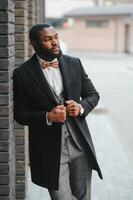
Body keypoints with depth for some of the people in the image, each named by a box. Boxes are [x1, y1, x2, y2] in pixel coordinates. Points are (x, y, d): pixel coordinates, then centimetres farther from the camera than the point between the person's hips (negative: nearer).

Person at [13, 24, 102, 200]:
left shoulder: (74, 63, 4)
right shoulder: (22, 74, -7)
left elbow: (93, 94, 11)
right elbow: (20, 115, -3)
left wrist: (81, 107, -10)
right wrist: (47, 116, -19)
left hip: (80, 145, 4)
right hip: (50, 151, -3)